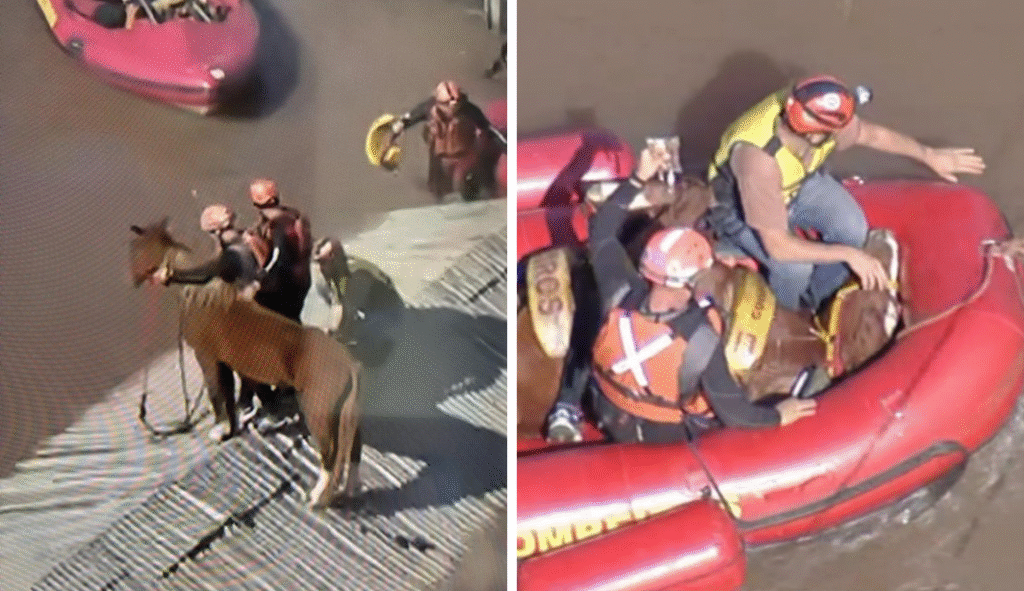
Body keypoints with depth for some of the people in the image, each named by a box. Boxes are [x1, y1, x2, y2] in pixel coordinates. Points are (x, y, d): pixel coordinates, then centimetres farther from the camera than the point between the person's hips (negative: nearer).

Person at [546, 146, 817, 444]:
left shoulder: (620, 294, -30)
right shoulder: (701, 338, -36)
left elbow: (601, 231, -13)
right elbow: (732, 411, -25)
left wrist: (639, 178, -14)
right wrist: (778, 416, -7)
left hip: (610, 416, 2)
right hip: (666, 436, -2)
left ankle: (566, 414, 18)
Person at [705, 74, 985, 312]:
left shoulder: (818, 115, -27)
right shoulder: (758, 159, -44)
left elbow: (873, 133, -2)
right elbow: (779, 248, -38)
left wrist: (930, 155, 7)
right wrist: (849, 255, -31)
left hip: (798, 181, 6)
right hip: (739, 206, -5)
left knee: (853, 229, -15)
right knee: (795, 267, -27)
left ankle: (815, 302, 12)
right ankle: (791, 317, 9)